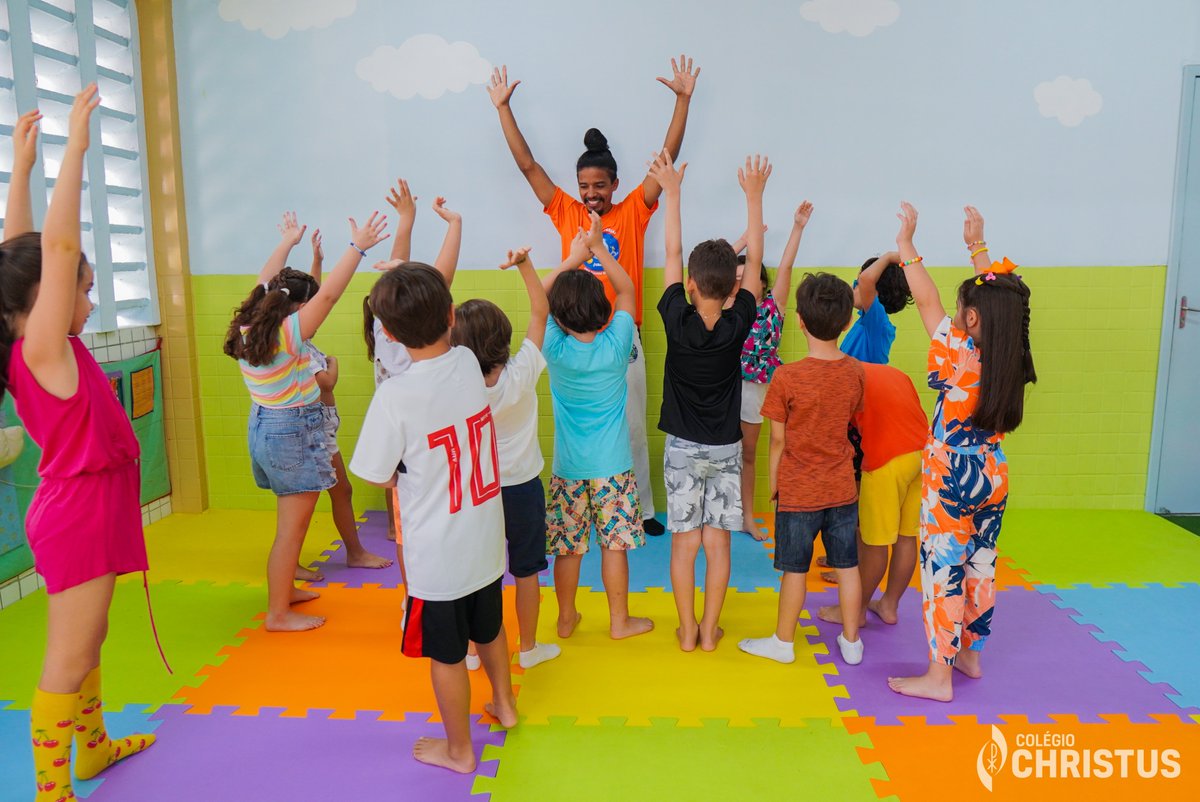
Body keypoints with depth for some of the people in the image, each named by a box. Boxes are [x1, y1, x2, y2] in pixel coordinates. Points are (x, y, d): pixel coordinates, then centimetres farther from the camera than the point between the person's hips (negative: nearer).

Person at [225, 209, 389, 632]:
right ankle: (278, 613, 9)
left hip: (265, 426, 10)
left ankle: (285, 589, 38)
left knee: (291, 521, 23)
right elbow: (329, 293, -25)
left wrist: (286, 242, 28)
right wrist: (357, 247, -21)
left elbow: (265, 283, 17)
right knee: (292, 528, 0)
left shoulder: (249, 327, 2)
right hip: (293, 431, -10)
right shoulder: (288, 334, -20)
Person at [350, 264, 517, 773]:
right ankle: (504, 704, 51)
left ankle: (459, 749, 34)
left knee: (446, 655, 14)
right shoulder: (469, 363, -10)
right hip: (486, 540, 6)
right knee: (489, 629, 28)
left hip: (437, 554, -5)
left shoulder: (395, 396, -23)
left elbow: (381, 478, -13)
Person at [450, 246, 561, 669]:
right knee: (526, 570, 15)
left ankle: (474, 649, 30)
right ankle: (529, 648, 30)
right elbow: (540, 311, -14)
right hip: (521, 487, -1)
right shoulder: (521, 373, -20)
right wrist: (524, 263, -18)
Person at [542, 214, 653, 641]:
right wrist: (599, 248, 2)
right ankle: (620, 620, 22)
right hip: (611, 465, -1)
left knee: (567, 545, 12)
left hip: (567, 466, 1)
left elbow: (537, 296, 3)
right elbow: (627, 289, 2)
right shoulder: (615, 345, -14)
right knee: (614, 543, 9)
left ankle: (566, 619, 28)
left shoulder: (555, 349, -12)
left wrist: (573, 258, 5)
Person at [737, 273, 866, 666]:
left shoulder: (787, 376, -18)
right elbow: (849, 420, 9)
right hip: (842, 488, 4)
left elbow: (778, 439, -11)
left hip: (799, 491, -4)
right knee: (847, 566, 14)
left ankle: (783, 642, 25)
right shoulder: (855, 372, -5)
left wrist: (773, 483, 2)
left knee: (795, 570, 9)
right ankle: (851, 641, 28)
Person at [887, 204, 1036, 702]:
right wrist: (977, 246, 17)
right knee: (979, 567, 17)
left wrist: (906, 246, -1)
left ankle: (939, 675, 7)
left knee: (943, 572, 0)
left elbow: (926, 299, -12)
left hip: (951, 480, -7)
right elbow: (996, 296, 11)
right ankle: (970, 655, 32)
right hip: (993, 476, 7)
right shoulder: (1010, 358, -2)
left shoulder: (960, 355, -19)